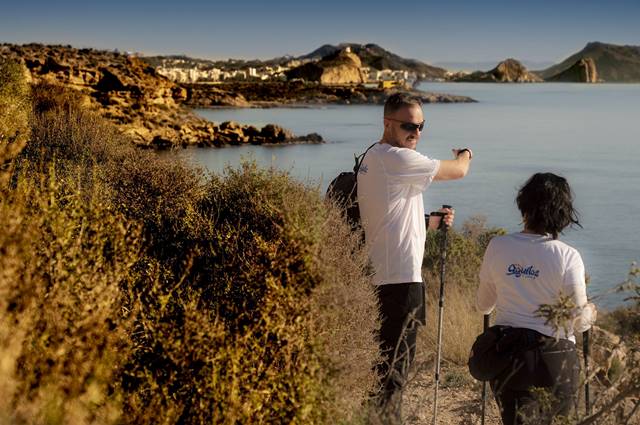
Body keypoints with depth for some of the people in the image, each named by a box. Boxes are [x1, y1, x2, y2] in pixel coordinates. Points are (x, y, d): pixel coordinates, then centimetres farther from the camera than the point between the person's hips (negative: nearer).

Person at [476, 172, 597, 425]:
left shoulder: (497, 247, -3)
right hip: (554, 360, -3)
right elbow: (579, 321, -9)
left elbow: (483, 305, 10)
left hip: (506, 355, 3)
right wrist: (590, 313, 14)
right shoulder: (567, 257, -12)